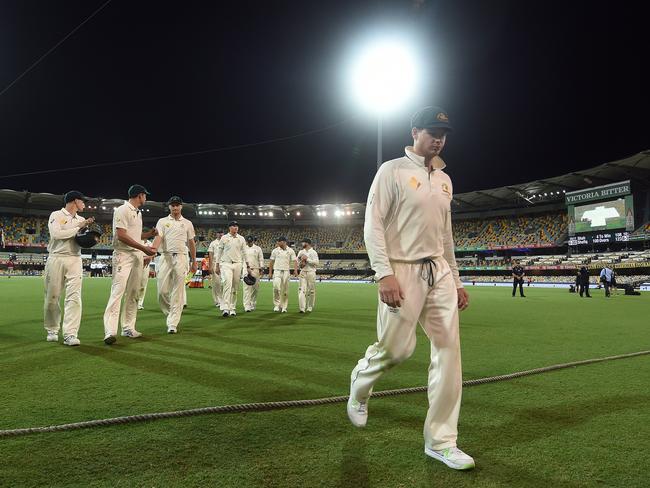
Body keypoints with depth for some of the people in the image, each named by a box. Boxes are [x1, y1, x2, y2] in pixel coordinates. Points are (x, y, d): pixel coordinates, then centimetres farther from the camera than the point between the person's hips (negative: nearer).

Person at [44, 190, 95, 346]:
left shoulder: (81, 220, 19)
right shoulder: (56, 215, 4)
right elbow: (56, 234, -13)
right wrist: (78, 228, -8)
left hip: (75, 260, 3)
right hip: (56, 259, -3)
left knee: (74, 297, -9)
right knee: (52, 297, 3)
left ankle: (70, 334, -12)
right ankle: (52, 330, 21)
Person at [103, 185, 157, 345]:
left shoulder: (138, 213, 19)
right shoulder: (122, 210, -8)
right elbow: (121, 235, -17)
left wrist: (149, 234, 14)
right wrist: (144, 248, -19)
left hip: (138, 256, 9)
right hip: (123, 255, -9)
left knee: (133, 294, 9)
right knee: (118, 291, -16)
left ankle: (128, 328, 15)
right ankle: (110, 331, -20)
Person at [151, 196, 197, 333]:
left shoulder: (187, 223, 14)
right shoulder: (162, 221, 10)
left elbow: (191, 243, 17)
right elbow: (158, 238, -6)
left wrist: (194, 262, 15)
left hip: (181, 258, 0)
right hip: (165, 257, 0)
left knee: (177, 292, -4)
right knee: (162, 290, -3)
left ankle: (172, 324, -2)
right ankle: (171, 314, 23)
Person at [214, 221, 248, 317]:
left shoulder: (241, 239, 11)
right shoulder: (224, 238, 6)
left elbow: (244, 253, 14)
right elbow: (219, 252, 8)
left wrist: (246, 266, 9)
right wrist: (217, 265, 3)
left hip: (238, 264, 3)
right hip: (226, 264, -3)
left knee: (235, 287, 4)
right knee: (227, 284, -19)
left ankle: (232, 308, 13)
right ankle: (225, 308, -25)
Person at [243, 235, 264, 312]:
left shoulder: (258, 248, 9)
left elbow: (261, 259, 8)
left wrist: (261, 269, -1)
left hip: (255, 270, 1)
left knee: (255, 288, 2)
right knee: (247, 287, -10)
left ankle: (253, 304, 15)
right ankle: (247, 305, -15)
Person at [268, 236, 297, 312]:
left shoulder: (290, 251, 4)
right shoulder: (275, 251, 7)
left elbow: (295, 261, -2)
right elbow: (271, 262, 10)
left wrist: (295, 270, -17)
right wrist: (270, 272, 5)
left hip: (286, 272, 0)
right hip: (277, 271, 0)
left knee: (285, 290, 2)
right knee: (276, 287, -17)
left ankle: (284, 307, 11)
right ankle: (277, 305, -7)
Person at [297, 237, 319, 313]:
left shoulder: (313, 252, -1)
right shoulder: (301, 252, 14)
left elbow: (316, 263, -12)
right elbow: (297, 261, 20)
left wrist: (307, 259, -14)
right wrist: (300, 263, -2)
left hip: (311, 272, -3)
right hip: (303, 272, 3)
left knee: (311, 290, 2)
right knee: (302, 290, -8)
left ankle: (310, 307, 15)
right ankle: (302, 308, -12)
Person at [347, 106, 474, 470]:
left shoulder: (444, 179, 18)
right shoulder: (393, 171, -3)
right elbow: (373, 225, -11)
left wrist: (456, 280, 18)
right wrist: (385, 273, -21)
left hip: (439, 272, 7)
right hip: (402, 272, -6)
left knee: (449, 351, 0)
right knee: (398, 348, -6)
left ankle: (441, 441, 10)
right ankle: (361, 381, 31)